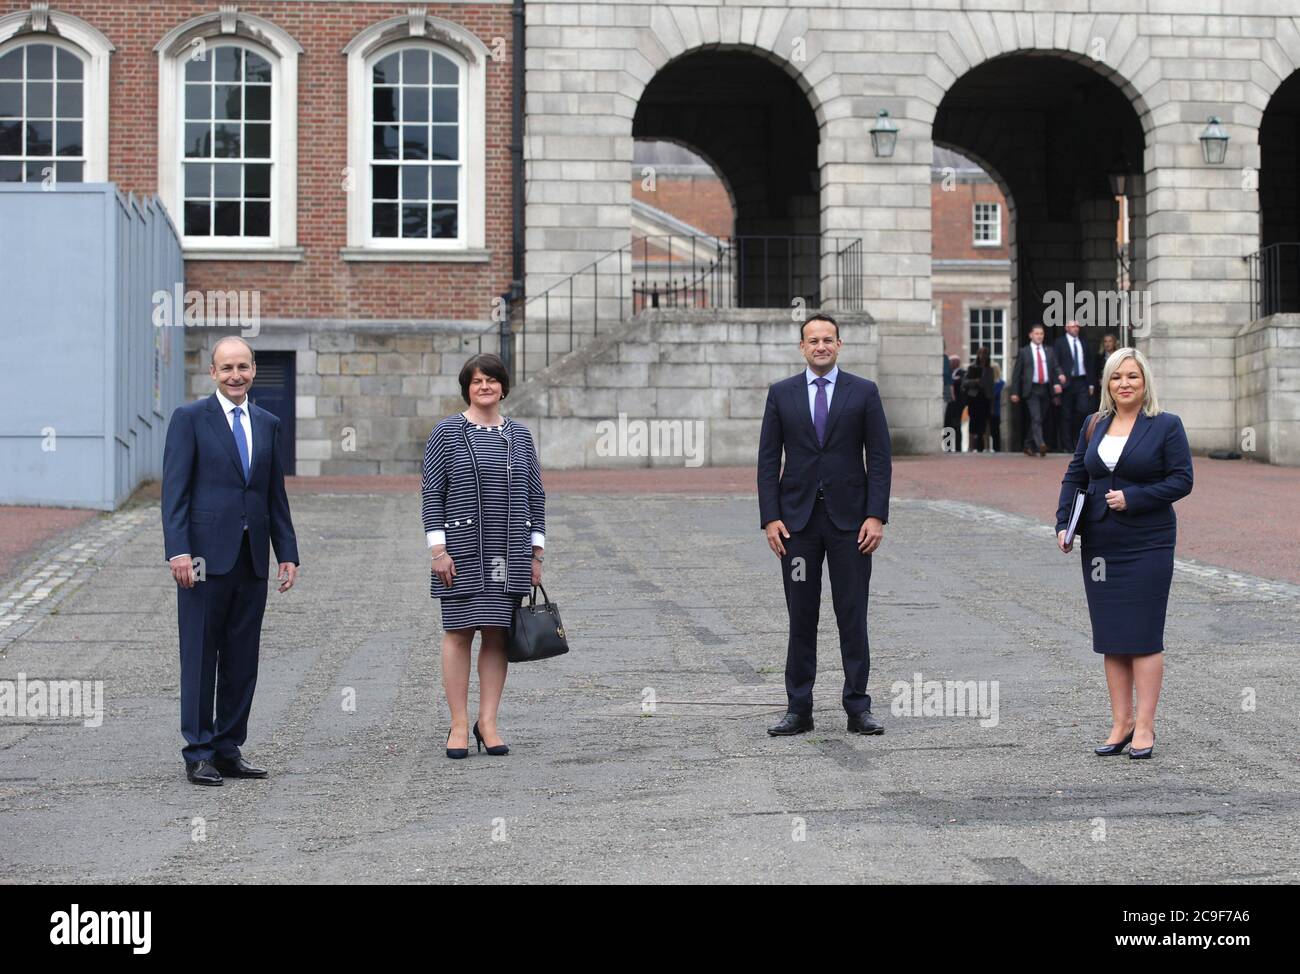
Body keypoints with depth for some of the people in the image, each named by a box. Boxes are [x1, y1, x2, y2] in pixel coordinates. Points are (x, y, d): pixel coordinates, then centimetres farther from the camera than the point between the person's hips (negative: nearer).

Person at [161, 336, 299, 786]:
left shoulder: (267, 424, 14)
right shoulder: (190, 418, -1)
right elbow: (174, 490, -6)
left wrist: (288, 553, 10)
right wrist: (179, 550, -15)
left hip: (252, 558, 5)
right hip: (207, 555, -5)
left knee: (242, 660, 7)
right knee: (200, 657, 0)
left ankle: (229, 749, 15)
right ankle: (198, 754, 6)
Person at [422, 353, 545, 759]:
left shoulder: (520, 436, 10)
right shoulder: (446, 433, 0)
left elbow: (535, 496, 12)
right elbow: (431, 493, -3)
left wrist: (535, 554, 7)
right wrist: (438, 549, -10)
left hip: (508, 554, 3)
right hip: (462, 551, -3)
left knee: (497, 634, 4)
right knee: (459, 631, -1)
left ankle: (488, 722, 10)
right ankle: (459, 725, 4)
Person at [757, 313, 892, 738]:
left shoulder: (863, 392, 3)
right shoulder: (781, 393, 6)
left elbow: (879, 458, 1)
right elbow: (768, 460, 4)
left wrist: (876, 515, -8)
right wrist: (770, 517, -4)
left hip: (849, 519, -1)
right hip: (797, 519, 1)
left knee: (853, 616, 2)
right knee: (801, 618, 4)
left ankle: (858, 708, 7)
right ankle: (798, 708, 10)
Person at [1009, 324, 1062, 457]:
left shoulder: (1049, 351, 15)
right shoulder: (1023, 352, 4)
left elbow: (1055, 368, 10)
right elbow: (1016, 373, 4)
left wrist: (1057, 382, -12)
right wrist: (1014, 392, -2)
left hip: (1046, 389, 4)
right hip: (1031, 390, -4)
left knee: (1037, 420, 11)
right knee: (1036, 419, -17)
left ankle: (1028, 446, 22)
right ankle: (1041, 445, -28)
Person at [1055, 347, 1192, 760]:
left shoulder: (1166, 425, -3)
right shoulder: (1094, 426, 12)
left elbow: (1182, 480, -7)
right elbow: (1074, 476, 13)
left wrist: (1132, 499, -16)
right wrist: (1063, 522, -1)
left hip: (1148, 544, -5)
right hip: (1100, 545, 5)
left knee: (1143, 635, -4)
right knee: (1110, 636, 6)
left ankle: (1144, 726, 1)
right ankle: (1121, 721, 13)